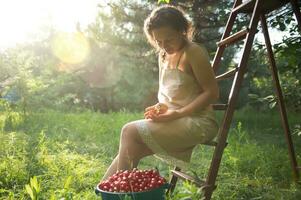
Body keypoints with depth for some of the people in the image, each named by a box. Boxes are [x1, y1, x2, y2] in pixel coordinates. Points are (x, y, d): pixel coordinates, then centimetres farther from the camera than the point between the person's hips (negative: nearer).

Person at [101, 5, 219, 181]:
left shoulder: (194, 53, -11)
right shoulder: (163, 55, 14)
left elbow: (212, 92, -14)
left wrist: (177, 113, -21)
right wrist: (158, 107, -1)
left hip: (198, 122, -8)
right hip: (176, 123, 8)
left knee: (130, 132, -19)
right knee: (131, 150, -8)